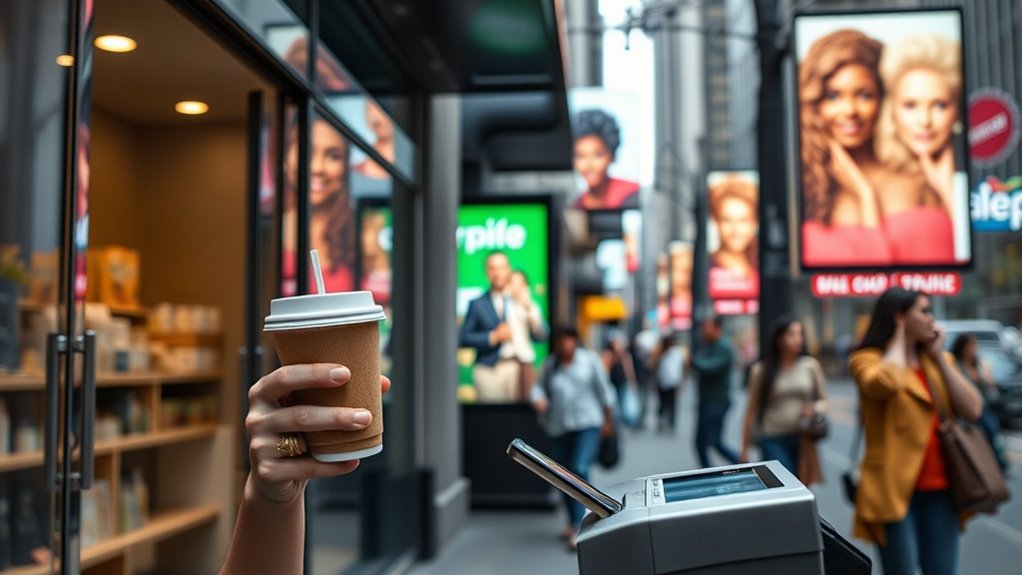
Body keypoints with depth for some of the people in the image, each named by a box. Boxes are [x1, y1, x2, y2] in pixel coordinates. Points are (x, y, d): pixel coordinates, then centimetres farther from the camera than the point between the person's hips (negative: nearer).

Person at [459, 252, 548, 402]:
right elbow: (463, 338, 1)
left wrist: (531, 313, -6)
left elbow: (541, 337, 10)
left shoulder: (522, 301, 13)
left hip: (518, 368, 2)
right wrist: (493, 337, -8)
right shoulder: (477, 304, 7)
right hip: (490, 371, -2)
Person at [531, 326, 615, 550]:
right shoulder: (550, 364, 7)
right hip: (559, 428, 4)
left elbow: (604, 391, 4)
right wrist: (538, 399, -14)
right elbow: (539, 386, 10)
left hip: (587, 424, -4)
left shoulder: (590, 360, 0)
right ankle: (573, 521, 29)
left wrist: (608, 420, 5)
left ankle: (577, 525, -14)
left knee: (580, 469, -19)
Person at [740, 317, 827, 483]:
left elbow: (823, 400, 13)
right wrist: (745, 448, 4)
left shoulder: (811, 365, 2)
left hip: (802, 439, 3)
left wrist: (813, 410, -10)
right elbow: (752, 409, 3)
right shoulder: (761, 370, -2)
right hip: (773, 440, -2)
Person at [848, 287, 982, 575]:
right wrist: (899, 339, -11)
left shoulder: (938, 360, 15)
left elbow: (972, 410, 3)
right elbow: (885, 383, -28)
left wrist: (939, 357, 2)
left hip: (939, 488, 6)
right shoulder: (867, 359, -4)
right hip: (895, 488, -5)